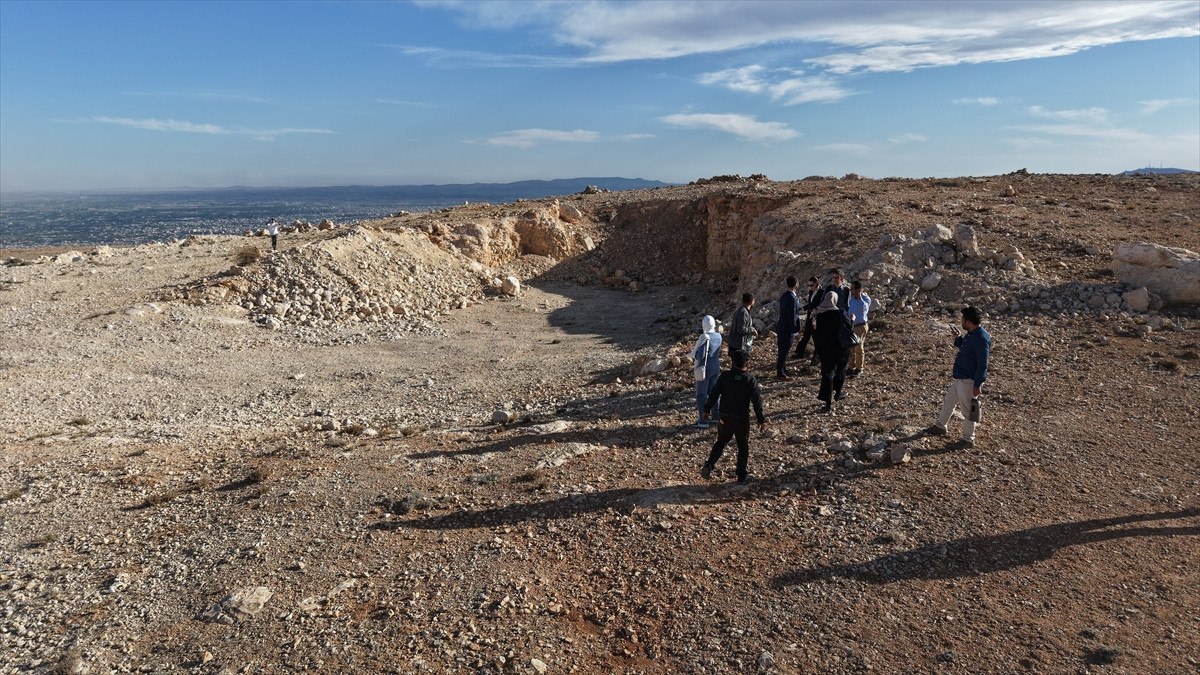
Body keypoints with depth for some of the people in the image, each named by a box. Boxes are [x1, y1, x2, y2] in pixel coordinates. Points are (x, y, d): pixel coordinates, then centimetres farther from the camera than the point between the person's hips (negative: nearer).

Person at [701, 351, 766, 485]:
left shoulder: (724, 376, -7)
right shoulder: (750, 380, -11)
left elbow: (714, 394, -3)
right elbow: (757, 401, -8)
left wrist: (707, 410, 9)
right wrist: (761, 420, 0)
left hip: (725, 417, 2)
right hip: (742, 419, -2)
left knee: (720, 443, 19)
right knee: (743, 447, 13)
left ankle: (708, 466, 3)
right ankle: (742, 476, 19)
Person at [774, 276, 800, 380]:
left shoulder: (784, 295, 7)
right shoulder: (792, 298, -22)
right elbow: (792, 316, -21)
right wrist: (794, 329, -15)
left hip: (782, 327, 9)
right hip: (787, 328, -9)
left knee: (783, 350, 18)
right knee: (784, 351, 1)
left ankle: (782, 369, 30)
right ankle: (780, 373, 10)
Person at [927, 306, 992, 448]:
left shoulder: (981, 339, -25)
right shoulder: (971, 334, 5)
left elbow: (982, 365, -25)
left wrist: (977, 385, -23)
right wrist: (958, 338, 11)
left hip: (968, 381, -10)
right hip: (959, 378, 10)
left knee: (968, 411, 5)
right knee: (948, 402, 24)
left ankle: (968, 440, 20)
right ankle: (940, 427, 42)